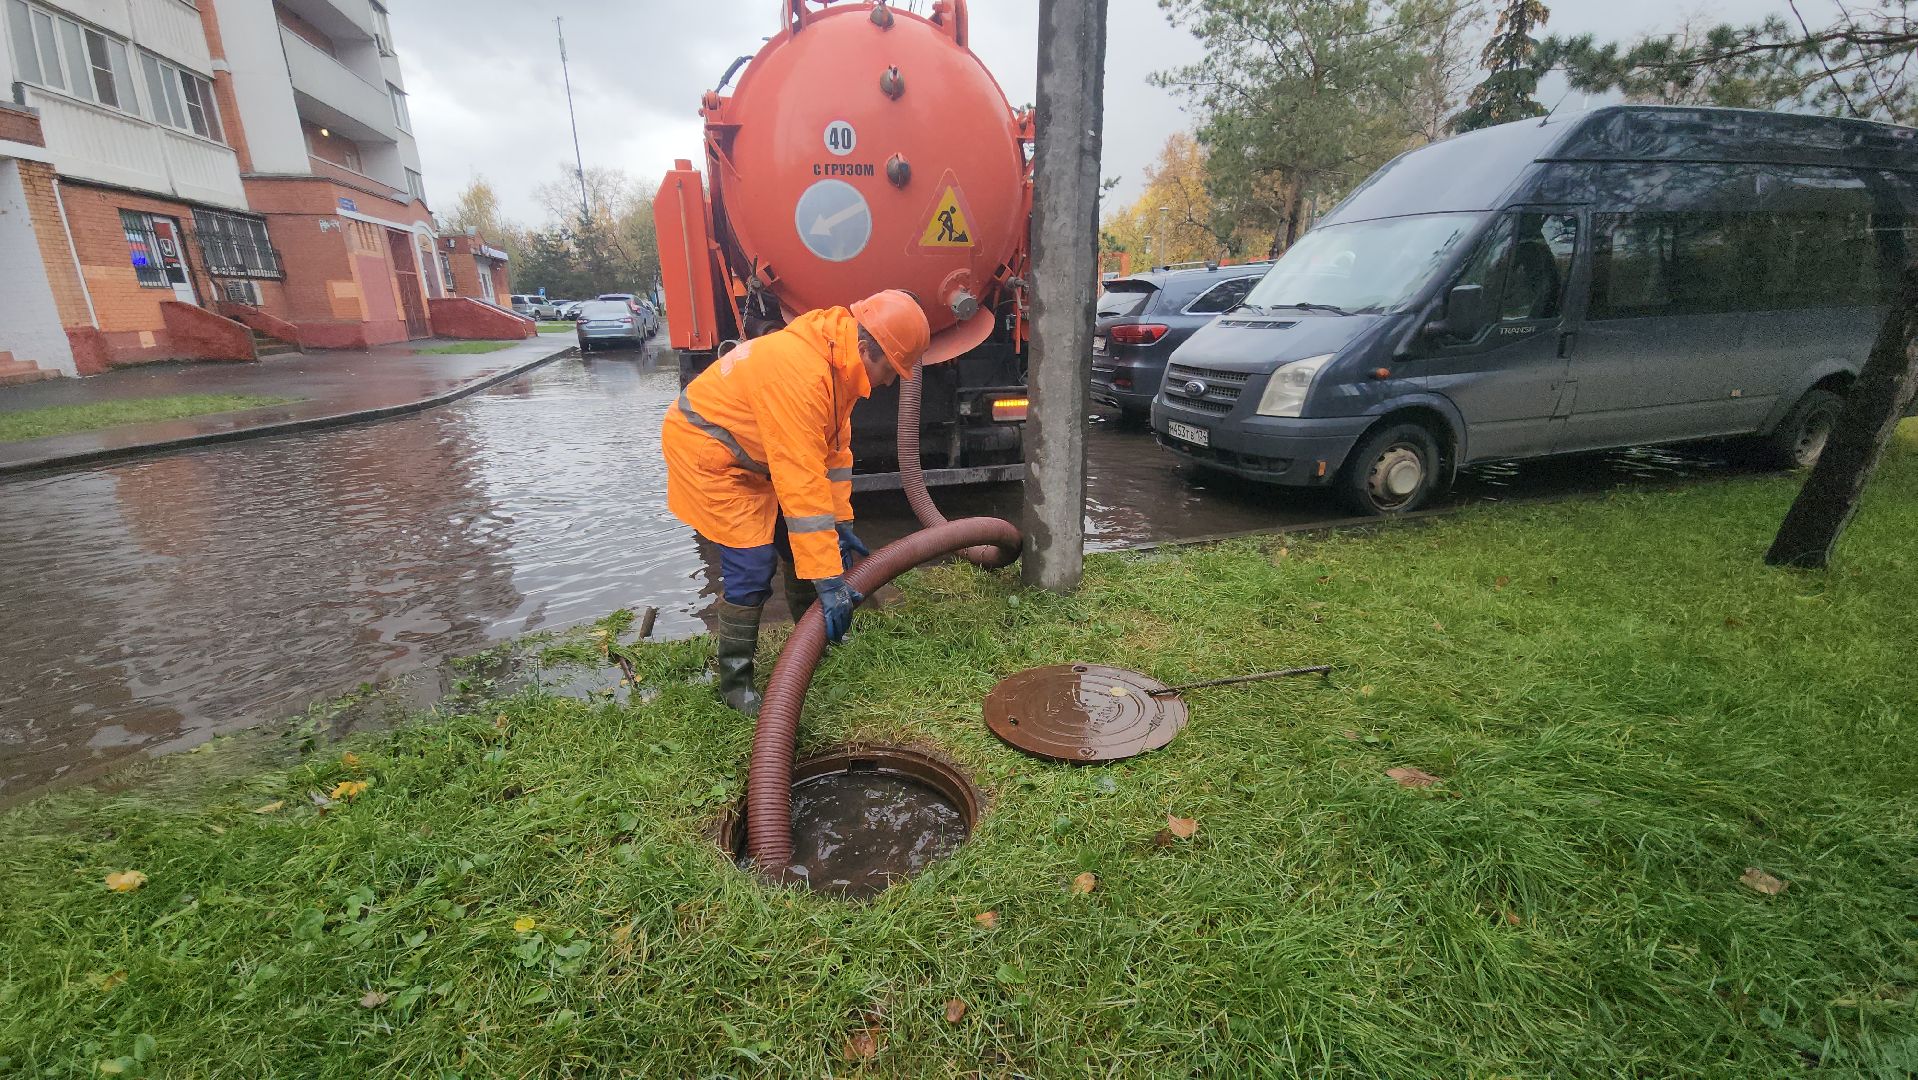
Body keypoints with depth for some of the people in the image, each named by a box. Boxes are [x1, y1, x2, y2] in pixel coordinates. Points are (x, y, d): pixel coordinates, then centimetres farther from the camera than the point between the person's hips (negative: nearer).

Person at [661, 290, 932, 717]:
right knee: (751, 567, -13)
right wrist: (829, 580, -36)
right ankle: (734, 683, 3)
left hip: (752, 453, 9)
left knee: (799, 544, 11)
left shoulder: (839, 361, -4)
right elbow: (802, 482, -38)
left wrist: (842, 525, 2)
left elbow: (835, 447, 4)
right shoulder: (799, 373, -35)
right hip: (706, 449, -9)